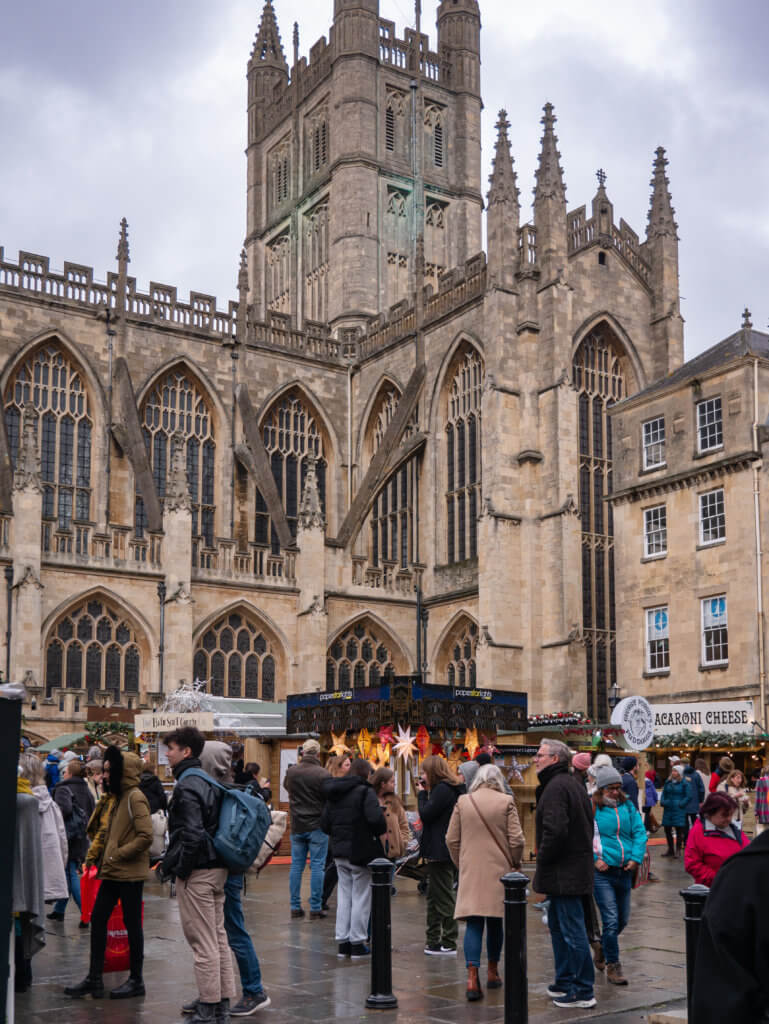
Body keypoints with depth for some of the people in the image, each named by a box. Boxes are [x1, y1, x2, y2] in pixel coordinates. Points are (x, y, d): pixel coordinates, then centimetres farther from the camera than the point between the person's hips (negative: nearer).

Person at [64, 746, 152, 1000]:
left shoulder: (135, 797, -15)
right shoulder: (119, 796, 14)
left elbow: (145, 836, -23)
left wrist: (117, 855, -18)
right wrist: (106, 860, 11)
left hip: (130, 874, -9)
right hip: (112, 873, 9)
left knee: (132, 924, 1)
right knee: (97, 920, 8)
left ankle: (136, 980, 13)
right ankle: (94, 979, 15)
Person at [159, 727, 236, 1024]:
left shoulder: (187, 787, -17)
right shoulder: (208, 782, 12)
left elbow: (192, 835, -24)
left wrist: (177, 868, -13)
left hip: (197, 873, -10)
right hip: (217, 868, 10)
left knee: (202, 941, -3)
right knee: (218, 936, 13)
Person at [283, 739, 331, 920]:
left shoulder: (291, 772, 0)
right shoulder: (323, 774, -13)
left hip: (296, 826, 4)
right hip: (317, 826, -4)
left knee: (296, 865, 11)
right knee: (317, 866, 2)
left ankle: (295, 907, 14)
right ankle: (315, 908, 3)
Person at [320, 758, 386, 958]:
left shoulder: (334, 794, 9)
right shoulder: (365, 791, -13)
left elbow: (324, 823, 10)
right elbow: (376, 819, -24)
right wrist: (382, 836, -8)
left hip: (340, 852, 6)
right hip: (362, 852, -6)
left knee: (344, 895, 14)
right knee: (361, 896, 3)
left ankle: (342, 942, 17)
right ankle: (357, 943, 6)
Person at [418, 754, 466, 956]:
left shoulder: (442, 790, -16)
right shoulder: (452, 788, 15)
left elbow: (425, 815, -19)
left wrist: (422, 793, -6)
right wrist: (426, 792, 7)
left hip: (440, 852, -11)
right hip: (443, 851, 11)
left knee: (444, 898, -4)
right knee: (434, 896, 17)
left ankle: (449, 944, 1)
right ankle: (433, 941, 25)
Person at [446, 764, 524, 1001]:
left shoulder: (462, 802, 1)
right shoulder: (506, 802, -4)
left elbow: (451, 840, 4)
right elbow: (516, 840, -4)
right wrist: (515, 863, 12)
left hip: (470, 872, 0)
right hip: (498, 871, 0)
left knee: (473, 924, -2)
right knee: (495, 922, 14)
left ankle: (472, 977, -15)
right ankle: (492, 972, 26)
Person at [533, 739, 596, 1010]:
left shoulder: (556, 787, -18)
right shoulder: (573, 784, 15)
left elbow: (555, 830, -28)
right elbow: (587, 824, 21)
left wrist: (542, 858, -12)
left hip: (564, 872, -11)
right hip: (576, 864, 11)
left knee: (572, 930, -4)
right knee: (558, 925, 19)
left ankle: (583, 993, 1)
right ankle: (565, 983, 28)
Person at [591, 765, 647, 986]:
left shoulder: (628, 806, 9)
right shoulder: (591, 807, -4)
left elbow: (639, 832, 5)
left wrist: (636, 858, -7)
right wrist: (595, 858, -15)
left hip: (624, 870, 5)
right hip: (602, 870, -5)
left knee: (622, 919, 15)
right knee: (611, 919, -8)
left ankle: (602, 951, 39)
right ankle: (612, 966, 3)